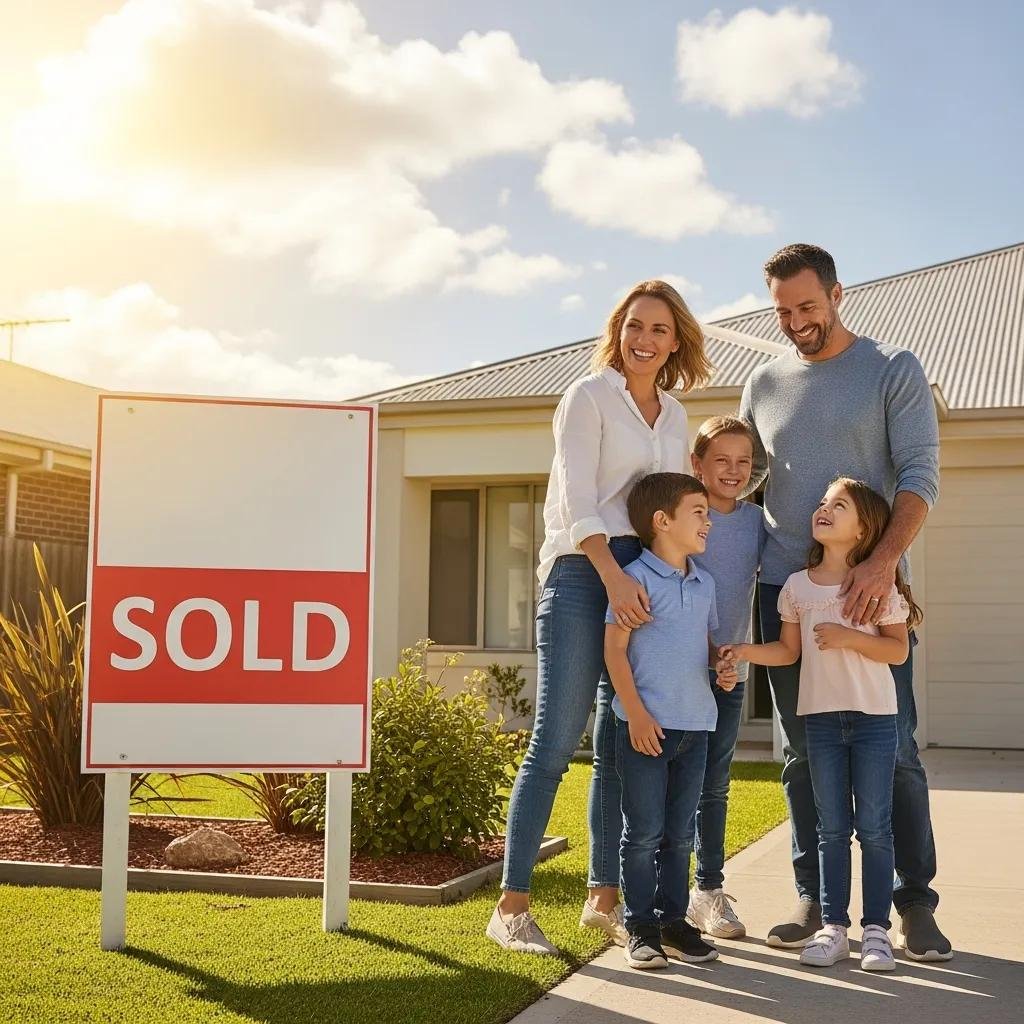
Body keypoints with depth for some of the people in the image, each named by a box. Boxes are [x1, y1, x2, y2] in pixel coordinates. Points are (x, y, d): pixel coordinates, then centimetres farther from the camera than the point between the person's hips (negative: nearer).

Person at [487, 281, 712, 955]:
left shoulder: (676, 417, 19)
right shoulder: (589, 396, 0)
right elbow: (578, 499, -11)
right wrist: (614, 575, -24)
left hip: (648, 578, 7)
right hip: (583, 570, -6)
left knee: (622, 746, 9)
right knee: (556, 740, -10)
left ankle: (604, 897, 18)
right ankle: (512, 905, -5)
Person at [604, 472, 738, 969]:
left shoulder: (704, 582, 12)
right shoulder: (637, 577, -9)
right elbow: (615, 649, -10)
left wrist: (725, 666, 2)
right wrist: (636, 714, -15)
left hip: (695, 724, 7)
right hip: (646, 724, -6)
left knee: (680, 833, 13)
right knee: (644, 832, 0)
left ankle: (672, 919, 23)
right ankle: (641, 928, 10)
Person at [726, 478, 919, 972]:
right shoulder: (798, 586, 5)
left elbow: (899, 649, -6)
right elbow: (789, 650, 10)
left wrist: (848, 637, -19)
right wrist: (744, 651, -5)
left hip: (874, 717, -3)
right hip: (821, 715, 3)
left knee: (874, 827, 1)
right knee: (832, 828, 9)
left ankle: (876, 929, 10)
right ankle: (833, 927, 15)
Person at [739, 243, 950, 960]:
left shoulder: (894, 370, 2)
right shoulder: (765, 385, 13)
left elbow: (920, 475, -7)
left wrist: (884, 561, -21)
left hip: (871, 585, -3)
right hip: (786, 588, 4)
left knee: (894, 750, -1)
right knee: (801, 752, 7)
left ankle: (915, 902, 9)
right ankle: (815, 897, 17)